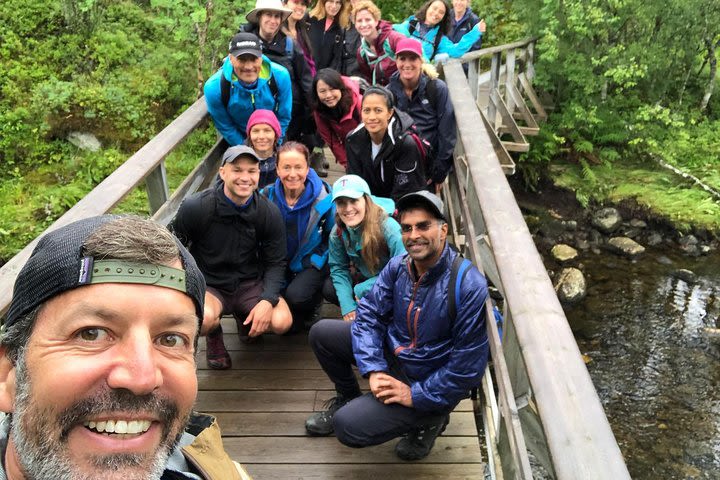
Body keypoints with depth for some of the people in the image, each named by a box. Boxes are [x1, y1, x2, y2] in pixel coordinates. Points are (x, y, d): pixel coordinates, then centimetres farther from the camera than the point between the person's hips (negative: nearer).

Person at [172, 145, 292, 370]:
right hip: (208, 285, -2)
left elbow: (276, 263, -3)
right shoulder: (195, 207, -16)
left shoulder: (269, 213, -9)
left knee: (281, 321, -23)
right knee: (205, 318, -36)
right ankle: (214, 336, 7)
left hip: (250, 284, 3)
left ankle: (244, 318, 16)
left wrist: (268, 300, -20)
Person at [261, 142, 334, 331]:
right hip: (280, 263, 3)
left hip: (311, 263, -2)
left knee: (295, 296, -29)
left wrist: (313, 261, -10)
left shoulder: (323, 197, -17)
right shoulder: (267, 196, -10)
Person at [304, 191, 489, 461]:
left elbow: (468, 366, -24)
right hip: (391, 352, 7)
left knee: (348, 427, -18)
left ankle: (429, 420, 5)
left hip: (431, 383, -6)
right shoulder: (398, 266, -8)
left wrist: (415, 394, -20)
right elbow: (368, 314, -4)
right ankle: (348, 400, 24)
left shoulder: (469, 286, -28)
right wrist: (373, 369, -17)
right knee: (321, 333, 1)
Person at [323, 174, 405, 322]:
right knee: (328, 288, -14)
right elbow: (338, 268, -4)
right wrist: (348, 306, -17)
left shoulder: (389, 228, -28)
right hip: (365, 279, 5)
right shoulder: (338, 232, -12)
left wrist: (362, 289, -24)